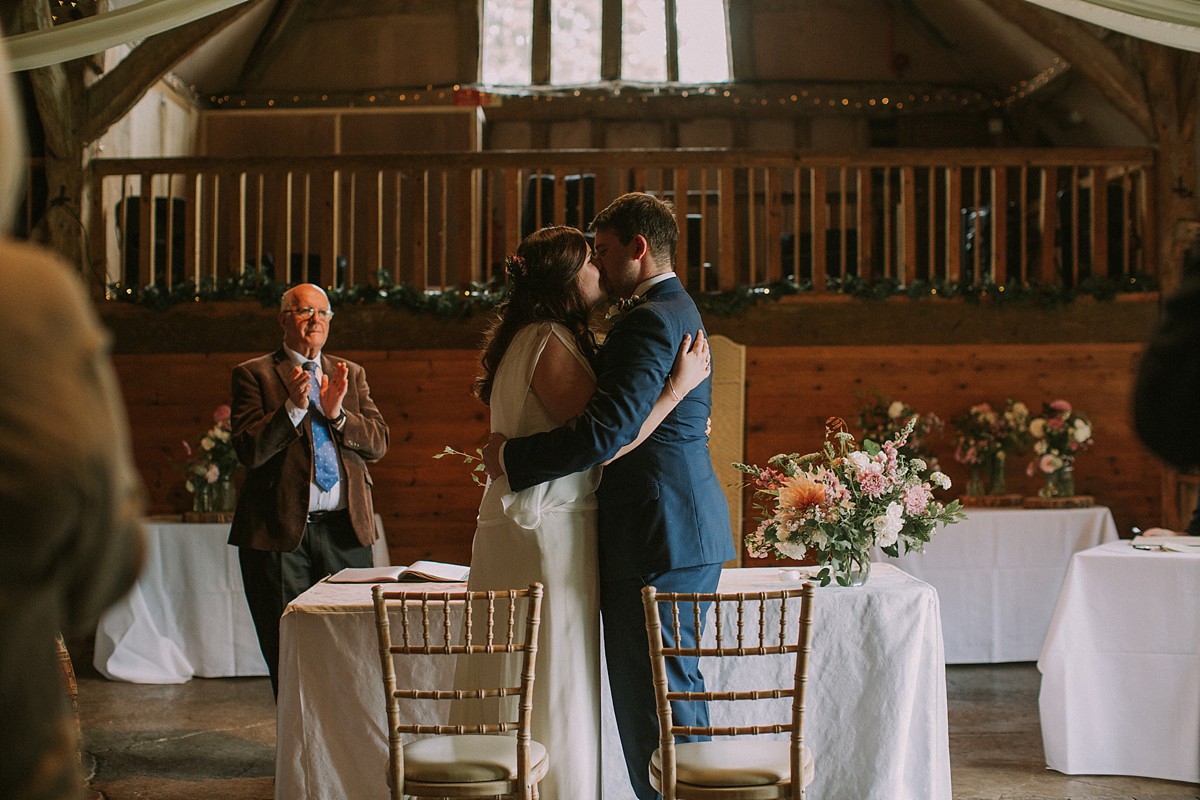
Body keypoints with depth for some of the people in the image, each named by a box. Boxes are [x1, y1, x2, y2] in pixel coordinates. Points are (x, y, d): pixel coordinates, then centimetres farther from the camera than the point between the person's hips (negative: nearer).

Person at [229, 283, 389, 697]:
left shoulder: (351, 374, 16)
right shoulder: (254, 374, 3)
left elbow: (378, 442, 7)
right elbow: (249, 450, -8)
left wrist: (337, 413, -10)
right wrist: (293, 406, -19)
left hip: (345, 528, 3)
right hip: (282, 532, -3)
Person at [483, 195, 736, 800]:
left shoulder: (650, 319, -16)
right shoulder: (680, 310, 19)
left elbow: (605, 433, -25)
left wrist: (510, 456, -14)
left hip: (658, 537, -11)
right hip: (691, 526, 11)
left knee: (651, 700, -5)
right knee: (675, 688, 19)